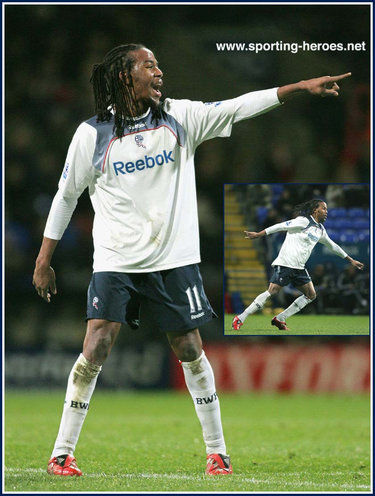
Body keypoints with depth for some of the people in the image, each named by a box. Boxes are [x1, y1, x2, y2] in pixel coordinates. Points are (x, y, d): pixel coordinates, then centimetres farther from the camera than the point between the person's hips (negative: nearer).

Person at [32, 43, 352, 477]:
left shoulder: (179, 119, 2)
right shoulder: (92, 135, -4)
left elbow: (239, 107, -3)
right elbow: (65, 195, 5)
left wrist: (302, 87, -13)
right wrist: (43, 261, 7)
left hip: (174, 260, 2)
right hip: (115, 262, -2)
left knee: (190, 352, 6)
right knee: (94, 351, -11)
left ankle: (217, 451, 17)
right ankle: (61, 454, -2)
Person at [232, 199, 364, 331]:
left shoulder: (320, 230, 18)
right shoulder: (304, 221, -8)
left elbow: (332, 246, 31)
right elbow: (281, 226, -13)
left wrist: (351, 260, 36)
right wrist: (258, 235, -19)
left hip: (299, 268, 9)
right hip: (285, 264, -9)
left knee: (311, 295, 4)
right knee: (272, 291, -17)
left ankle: (279, 319, 6)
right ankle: (240, 319, -13)